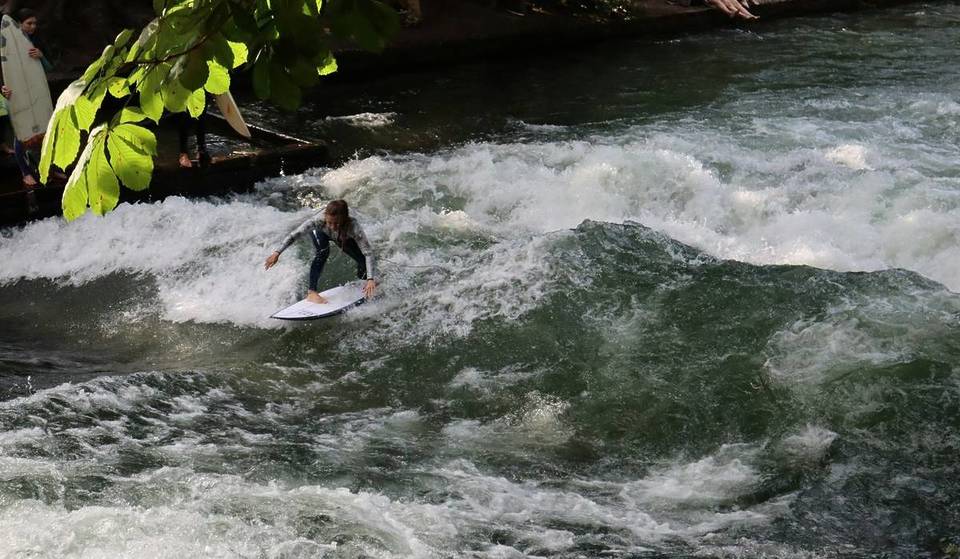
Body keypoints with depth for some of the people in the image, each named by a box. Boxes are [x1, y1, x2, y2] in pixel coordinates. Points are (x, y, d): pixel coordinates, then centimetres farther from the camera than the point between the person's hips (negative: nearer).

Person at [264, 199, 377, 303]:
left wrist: (370, 279, -53)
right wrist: (277, 252, -43)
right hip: (319, 231, -1)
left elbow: (368, 252, -45)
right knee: (323, 252, -33)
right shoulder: (319, 219, -45)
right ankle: (311, 291, -25)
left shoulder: (352, 226, -45)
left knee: (363, 261, -9)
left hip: (343, 237, 1)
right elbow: (296, 233, -37)